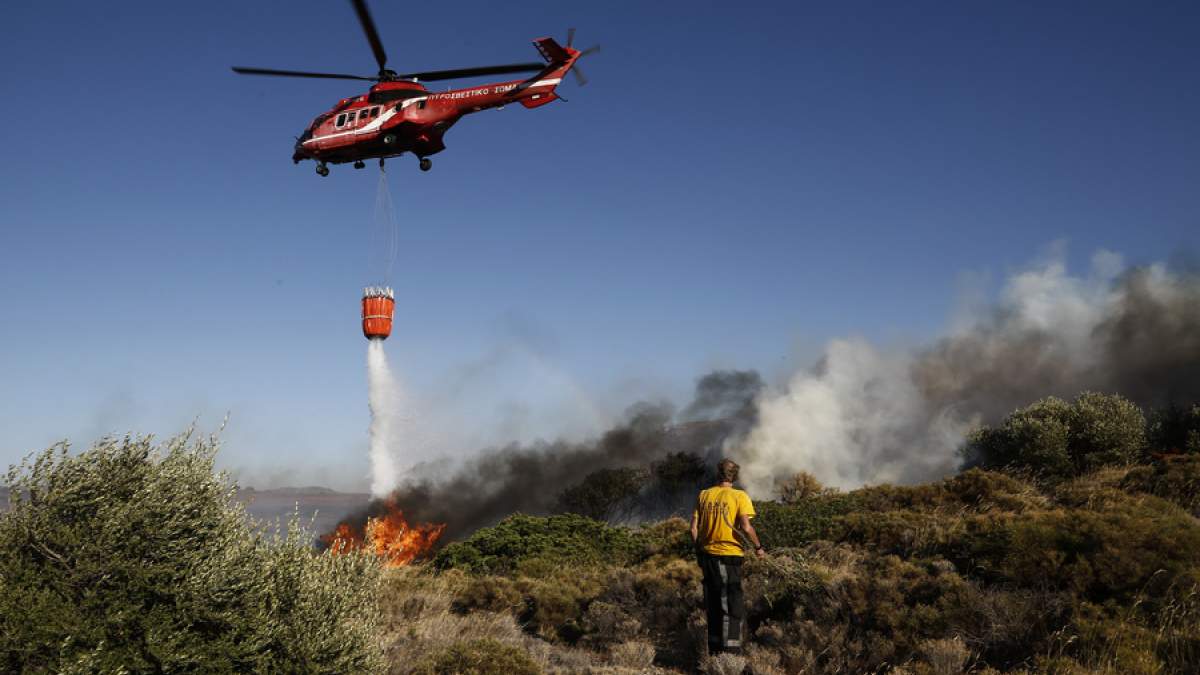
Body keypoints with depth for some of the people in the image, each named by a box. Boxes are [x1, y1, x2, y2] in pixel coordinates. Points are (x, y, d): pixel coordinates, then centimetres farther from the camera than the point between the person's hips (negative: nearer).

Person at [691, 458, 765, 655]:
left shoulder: (704, 495, 4)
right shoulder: (739, 496, -8)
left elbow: (694, 528, 3)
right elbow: (746, 527, -17)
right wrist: (758, 547, -2)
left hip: (708, 554, 5)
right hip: (729, 555, -5)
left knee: (713, 605, 16)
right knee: (732, 606, 4)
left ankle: (714, 650, 24)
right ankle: (730, 649, 2)